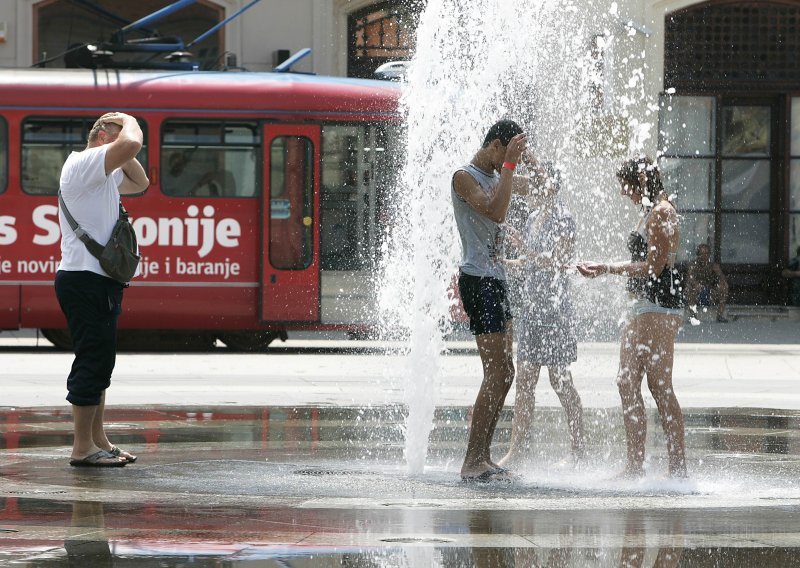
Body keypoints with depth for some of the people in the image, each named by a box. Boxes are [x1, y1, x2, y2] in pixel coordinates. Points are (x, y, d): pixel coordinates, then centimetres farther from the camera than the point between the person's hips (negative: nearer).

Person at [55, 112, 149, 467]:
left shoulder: (104, 174, 20)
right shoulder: (82, 164, -12)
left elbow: (140, 183, 32)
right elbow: (131, 144, -25)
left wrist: (126, 154, 17)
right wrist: (128, 122, -4)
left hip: (99, 281, 11)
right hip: (84, 280, -11)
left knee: (100, 361, 14)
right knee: (92, 361, -11)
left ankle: (98, 441, 20)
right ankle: (83, 448, -10)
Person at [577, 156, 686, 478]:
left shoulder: (661, 213, -11)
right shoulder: (651, 213, 20)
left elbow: (654, 267, -17)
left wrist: (609, 269, -13)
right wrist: (606, 269, 17)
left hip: (659, 306, -11)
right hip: (642, 306, 11)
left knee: (659, 386, -11)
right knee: (627, 383, 9)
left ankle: (678, 467, -10)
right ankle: (635, 466, 11)